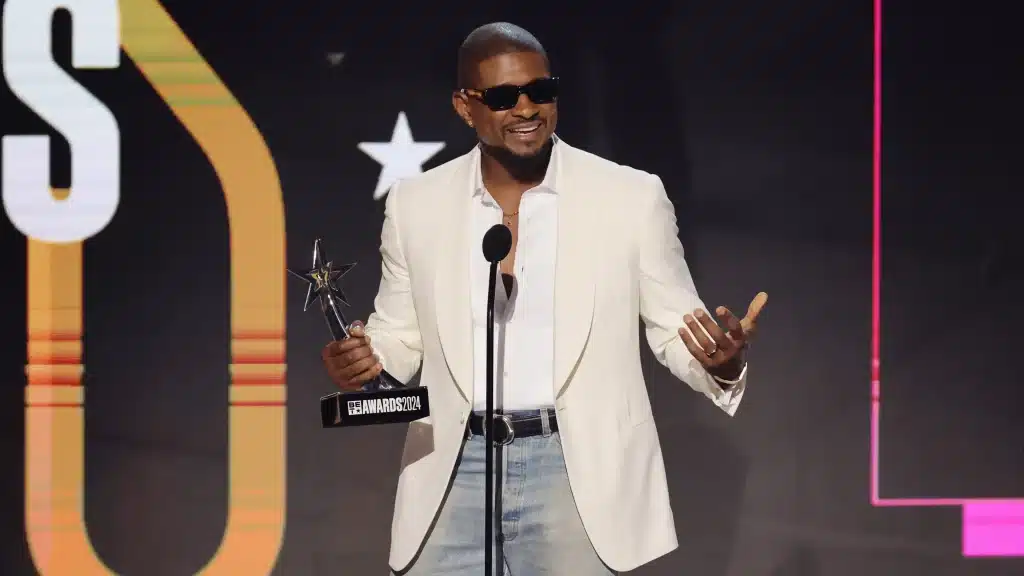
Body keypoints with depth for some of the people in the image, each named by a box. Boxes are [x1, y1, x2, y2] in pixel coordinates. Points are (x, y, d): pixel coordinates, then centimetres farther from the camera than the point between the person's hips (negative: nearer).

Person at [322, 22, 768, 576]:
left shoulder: (631, 197, -1)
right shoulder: (415, 204, 6)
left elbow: (673, 330, 5)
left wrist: (721, 363, -17)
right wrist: (364, 360, -6)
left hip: (577, 469, -2)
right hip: (454, 471, 2)